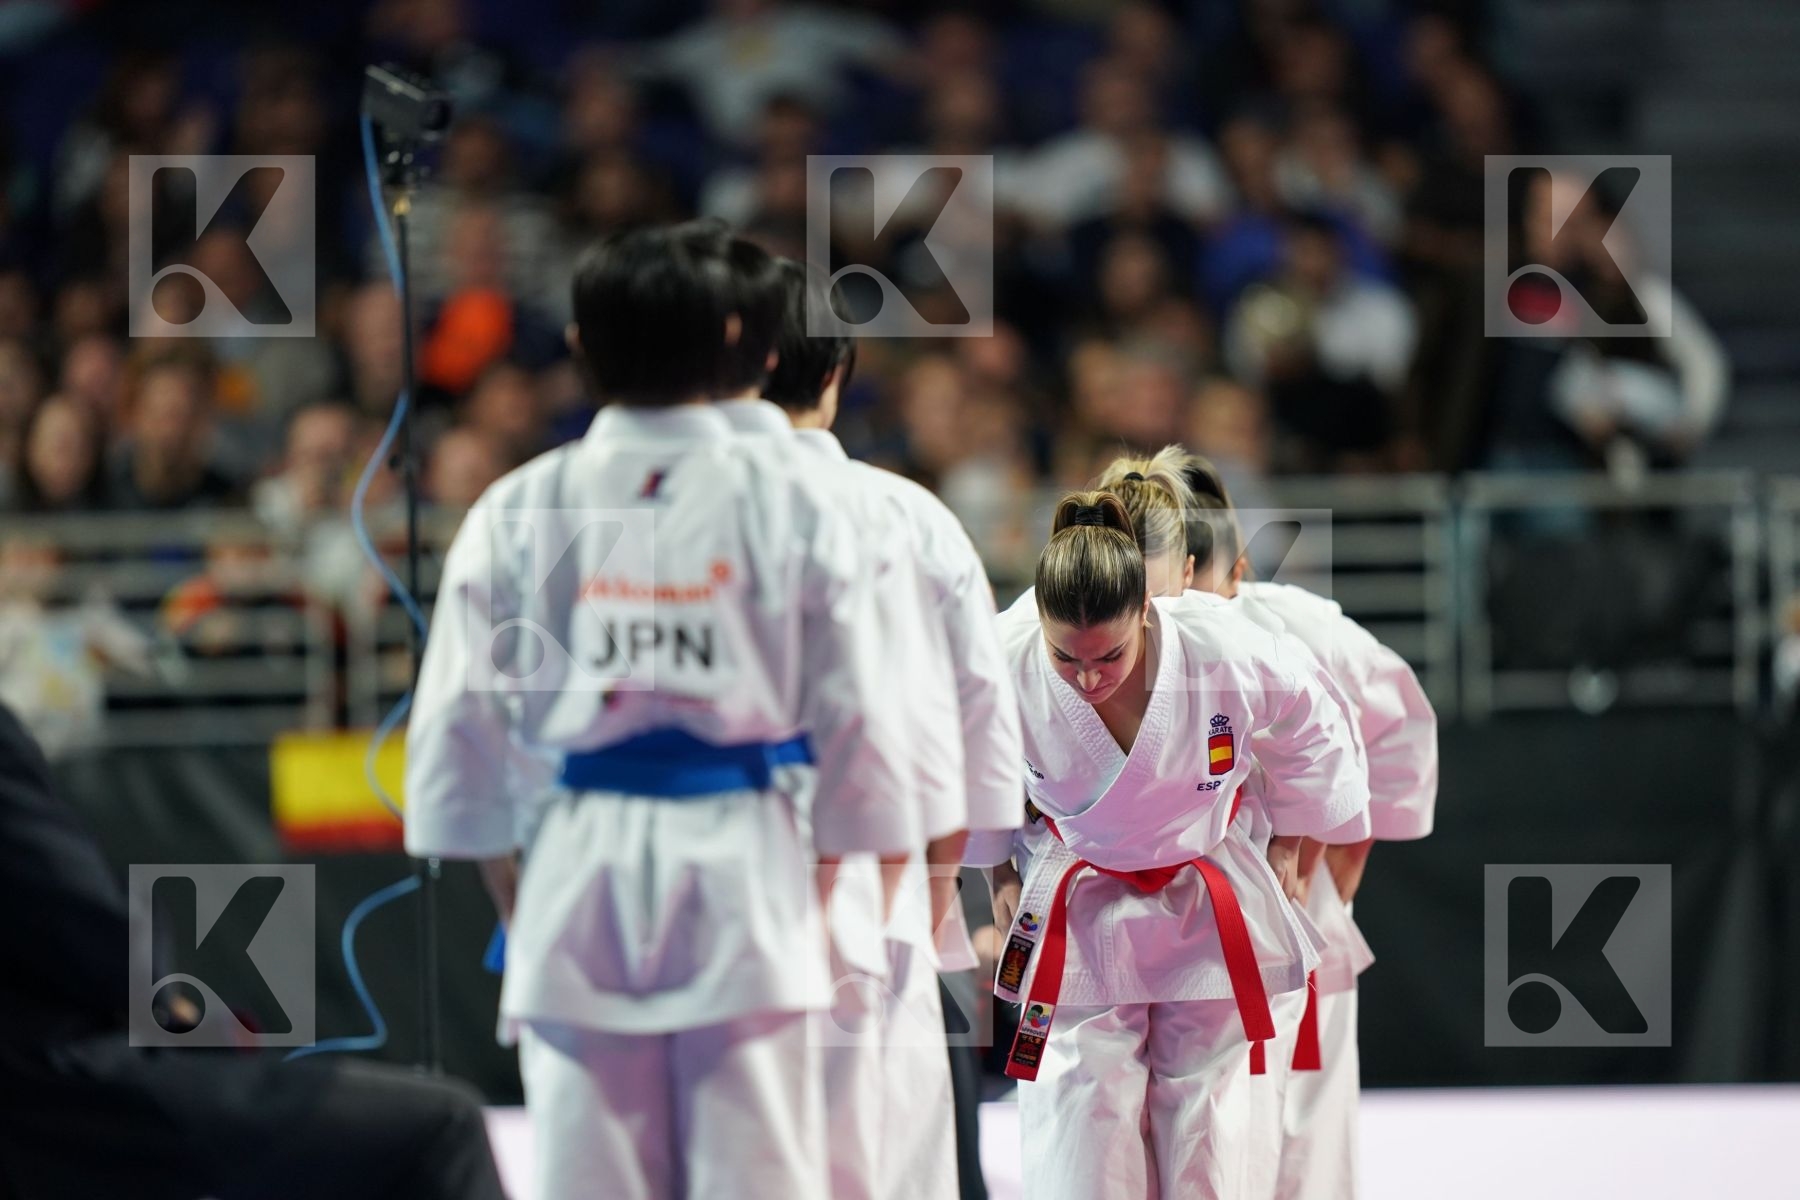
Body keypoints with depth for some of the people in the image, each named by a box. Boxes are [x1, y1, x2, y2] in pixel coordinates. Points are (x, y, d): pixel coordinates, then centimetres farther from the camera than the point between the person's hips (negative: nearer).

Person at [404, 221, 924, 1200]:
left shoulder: (517, 512, -1)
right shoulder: (791, 509, -4)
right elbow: (853, 705, 1)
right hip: (743, 872, -1)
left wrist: (497, 862, 17)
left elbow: (463, 710, 3)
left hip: (579, 874, 1)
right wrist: (851, 854, 15)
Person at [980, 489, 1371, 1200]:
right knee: (1075, 1110, -6)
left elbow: (1311, 735, -4)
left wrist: (1287, 846, 7)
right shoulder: (1006, 667, -26)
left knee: (1205, 1097, 10)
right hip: (1075, 913, -1)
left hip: (1203, 905, 1)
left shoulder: (1228, 654, -28)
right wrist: (998, 874, 6)